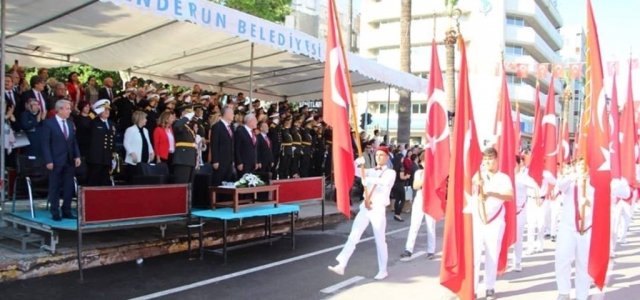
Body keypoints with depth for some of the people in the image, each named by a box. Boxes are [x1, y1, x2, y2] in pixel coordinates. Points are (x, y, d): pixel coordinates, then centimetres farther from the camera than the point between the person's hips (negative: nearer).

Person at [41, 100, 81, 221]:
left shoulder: (70, 123, 12)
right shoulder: (48, 123, -5)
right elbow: (46, 143, -9)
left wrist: (77, 156, 1)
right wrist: (48, 160, -14)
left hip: (69, 160, 5)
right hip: (56, 161, -5)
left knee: (69, 187, 7)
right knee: (55, 187, 4)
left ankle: (66, 211, 16)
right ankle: (55, 213, 12)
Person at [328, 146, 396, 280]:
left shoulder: (390, 173, 0)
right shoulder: (370, 171, 14)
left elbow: (384, 181, -23)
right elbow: (354, 171, 4)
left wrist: (368, 180, -34)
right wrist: (357, 162, -15)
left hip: (379, 209, -4)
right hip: (365, 208, 4)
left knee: (380, 241, 5)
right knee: (353, 236, -3)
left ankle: (383, 270, 19)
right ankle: (341, 265, -6)